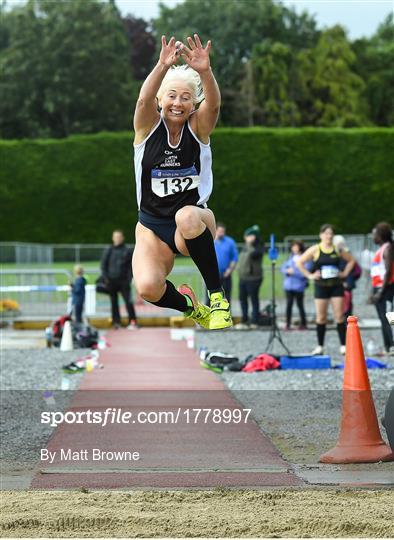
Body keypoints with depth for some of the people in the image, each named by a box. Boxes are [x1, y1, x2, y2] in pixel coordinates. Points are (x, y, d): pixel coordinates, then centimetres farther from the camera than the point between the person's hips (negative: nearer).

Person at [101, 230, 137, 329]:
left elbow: (131, 265, 5)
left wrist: (129, 278, -6)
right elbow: (103, 265, 9)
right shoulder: (108, 251, 7)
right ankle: (116, 322, 9)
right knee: (114, 303, 5)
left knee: (128, 301, -10)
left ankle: (132, 322, -10)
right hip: (112, 281, 2)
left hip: (124, 281, -2)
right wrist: (105, 277, -3)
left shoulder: (127, 251, 5)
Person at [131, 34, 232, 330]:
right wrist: (163, 67, -45)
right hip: (152, 227, 0)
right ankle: (188, 306, 10)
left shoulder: (198, 127, -5)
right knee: (147, 288, -27)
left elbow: (214, 104, -26)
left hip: (194, 220, 0)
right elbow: (144, 99, -27)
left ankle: (217, 297, -20)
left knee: (186, 216, -38)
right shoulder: (149, 125, -5)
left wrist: (205, 72, -46)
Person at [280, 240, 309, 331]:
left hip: (299, 286, -5)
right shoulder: (291, 257, 12)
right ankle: (288, 324, 8)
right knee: (289, 304, 3)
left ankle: (303, 324, 12)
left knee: (300, 305, 1)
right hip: (288, 285, 5)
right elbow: (283, 268, 12)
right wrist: (287, 271, -9)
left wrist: (294, 271, -16)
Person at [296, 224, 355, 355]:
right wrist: (309, 275, -6)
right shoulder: (315, 249, -1)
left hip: (336, 286, 1)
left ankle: (343, 345, 1)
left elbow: (351, 260, 17)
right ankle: (320, 346, 9)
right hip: (321, 286, -1)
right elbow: (299, 262, -1)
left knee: (339, 316, -2)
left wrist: (345, 273, 5)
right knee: (321, 317, 2)